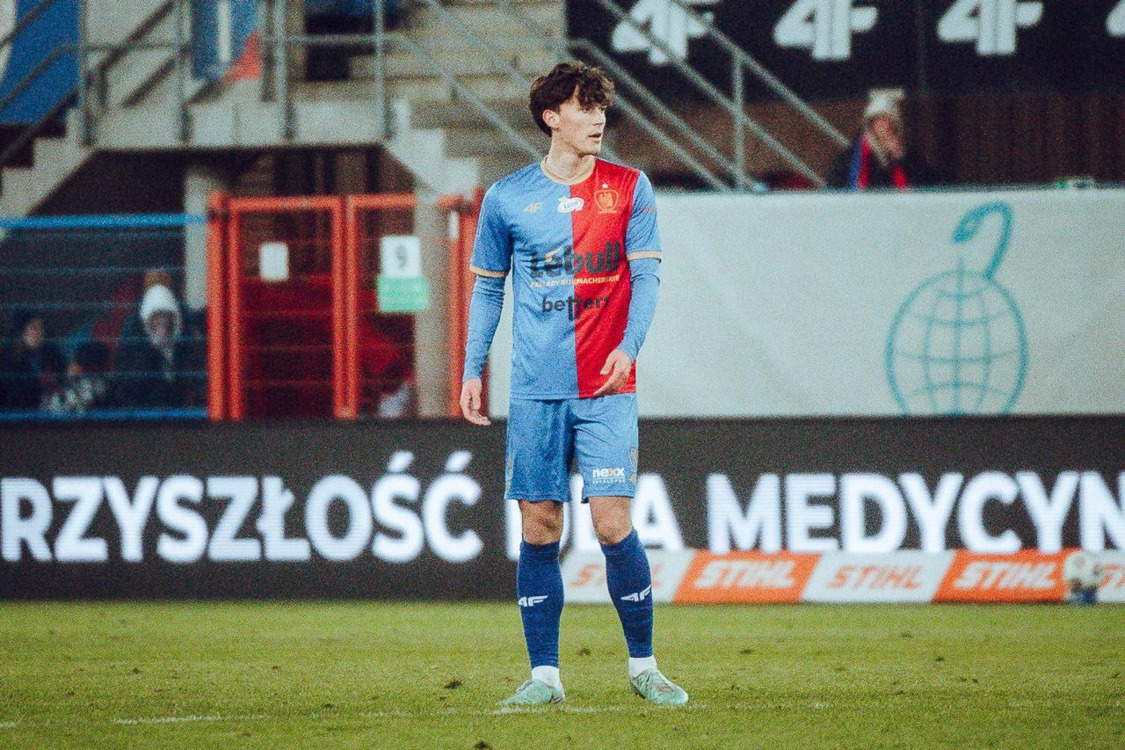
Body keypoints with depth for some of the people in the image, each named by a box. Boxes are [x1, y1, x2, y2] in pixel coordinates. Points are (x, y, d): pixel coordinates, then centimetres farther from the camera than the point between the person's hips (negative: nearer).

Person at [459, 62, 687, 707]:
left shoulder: (629, 189, 4)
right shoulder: (507, 199, 6)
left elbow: (647, 276, 0)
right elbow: (487, 288, 14)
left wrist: (628, 347, -15)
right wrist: (473, 370, 8)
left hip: (606, 388, -1)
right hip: (535, 389, 1)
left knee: (613, 525, -7)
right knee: (540, 530, 1)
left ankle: (643, 665, 7)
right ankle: (544, 674, 7)